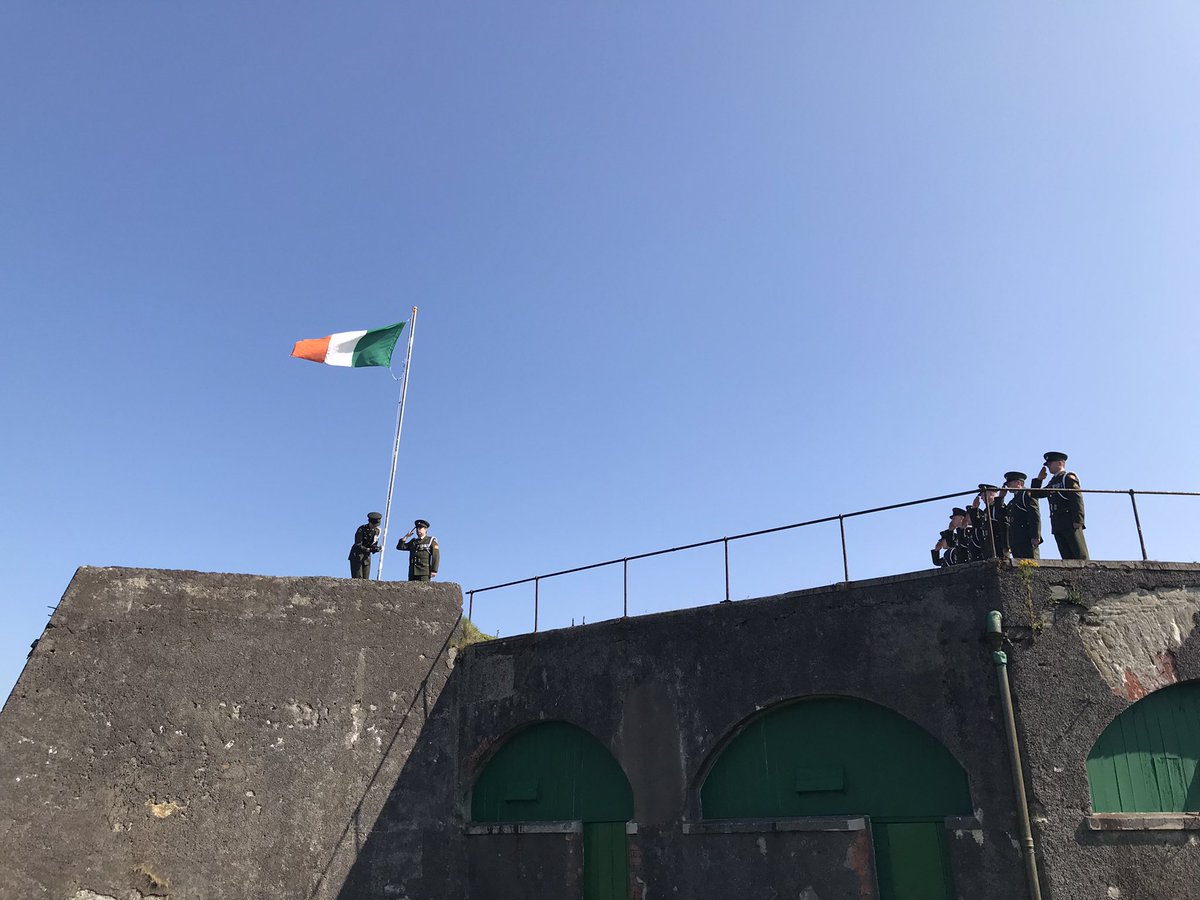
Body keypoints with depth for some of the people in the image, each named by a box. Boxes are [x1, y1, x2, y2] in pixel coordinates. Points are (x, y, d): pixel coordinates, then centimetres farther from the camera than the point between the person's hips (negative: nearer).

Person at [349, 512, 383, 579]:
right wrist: (368, 549, -35)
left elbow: (375, 544, 5)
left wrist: (375, 548, -19)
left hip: (366, 556, 5)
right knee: (358, 579, -14)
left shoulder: (377, 531, 0)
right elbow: (358, 545, -21)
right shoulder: (362, 529, -17)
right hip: (357, 556, -5)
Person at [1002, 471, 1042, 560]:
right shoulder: (1013, 501, 28)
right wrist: (1001, 497, 16)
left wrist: (1035, 536, -20)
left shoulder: (1027, 494, 0)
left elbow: (1035, 516, -11)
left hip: (1026, 540, -8)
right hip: (1015, 542, 8)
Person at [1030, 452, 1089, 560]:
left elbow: (1078, 499, -12)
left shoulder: (1068, 477, -2)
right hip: (1057, 526, 8)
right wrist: (1039, 479, 15)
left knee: (1081, 555, -10)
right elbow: (1036, 494, 27)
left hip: (1070, 523, -8)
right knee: (1067, 557, 3)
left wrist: (1078, 520, -20)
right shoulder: (1052, 482, 22)